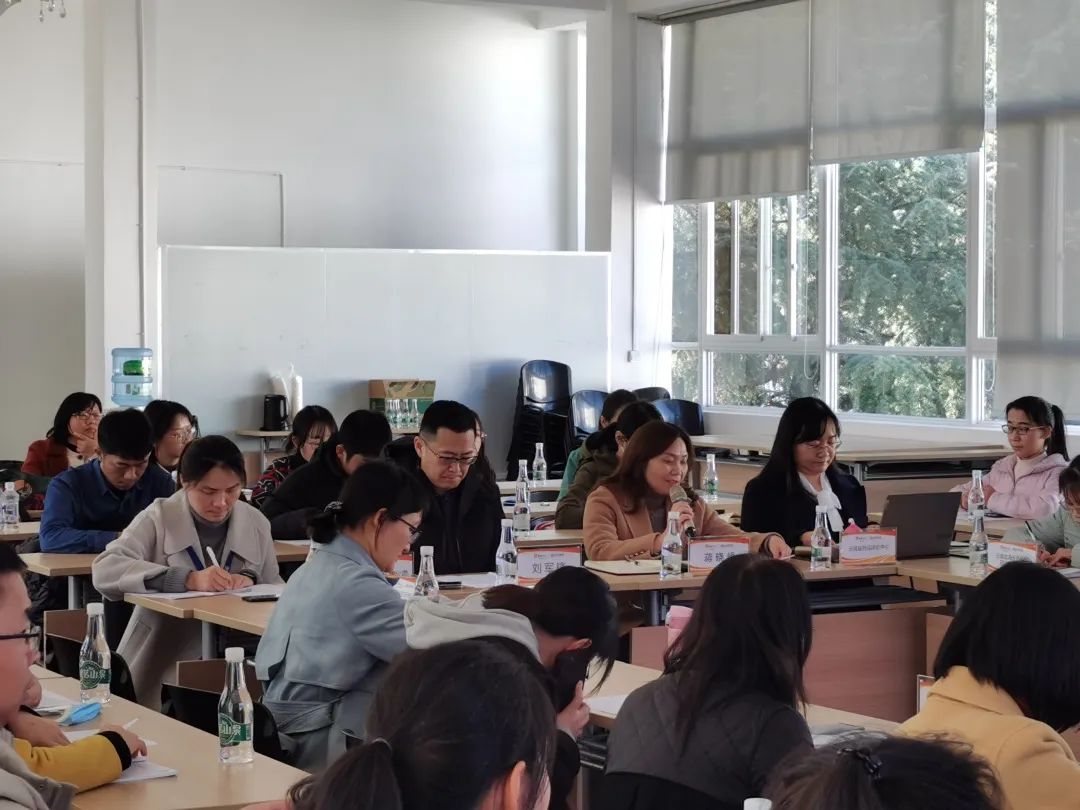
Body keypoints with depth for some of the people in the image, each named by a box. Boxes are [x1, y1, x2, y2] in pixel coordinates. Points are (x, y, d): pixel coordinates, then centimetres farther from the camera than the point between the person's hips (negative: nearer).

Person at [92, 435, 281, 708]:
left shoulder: (256, 524, 5)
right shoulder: (160, 517, -5)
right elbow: (104, 570, -19)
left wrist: (251, 582, -12)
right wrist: (189, 580, -29)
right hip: (158, 668, -2)